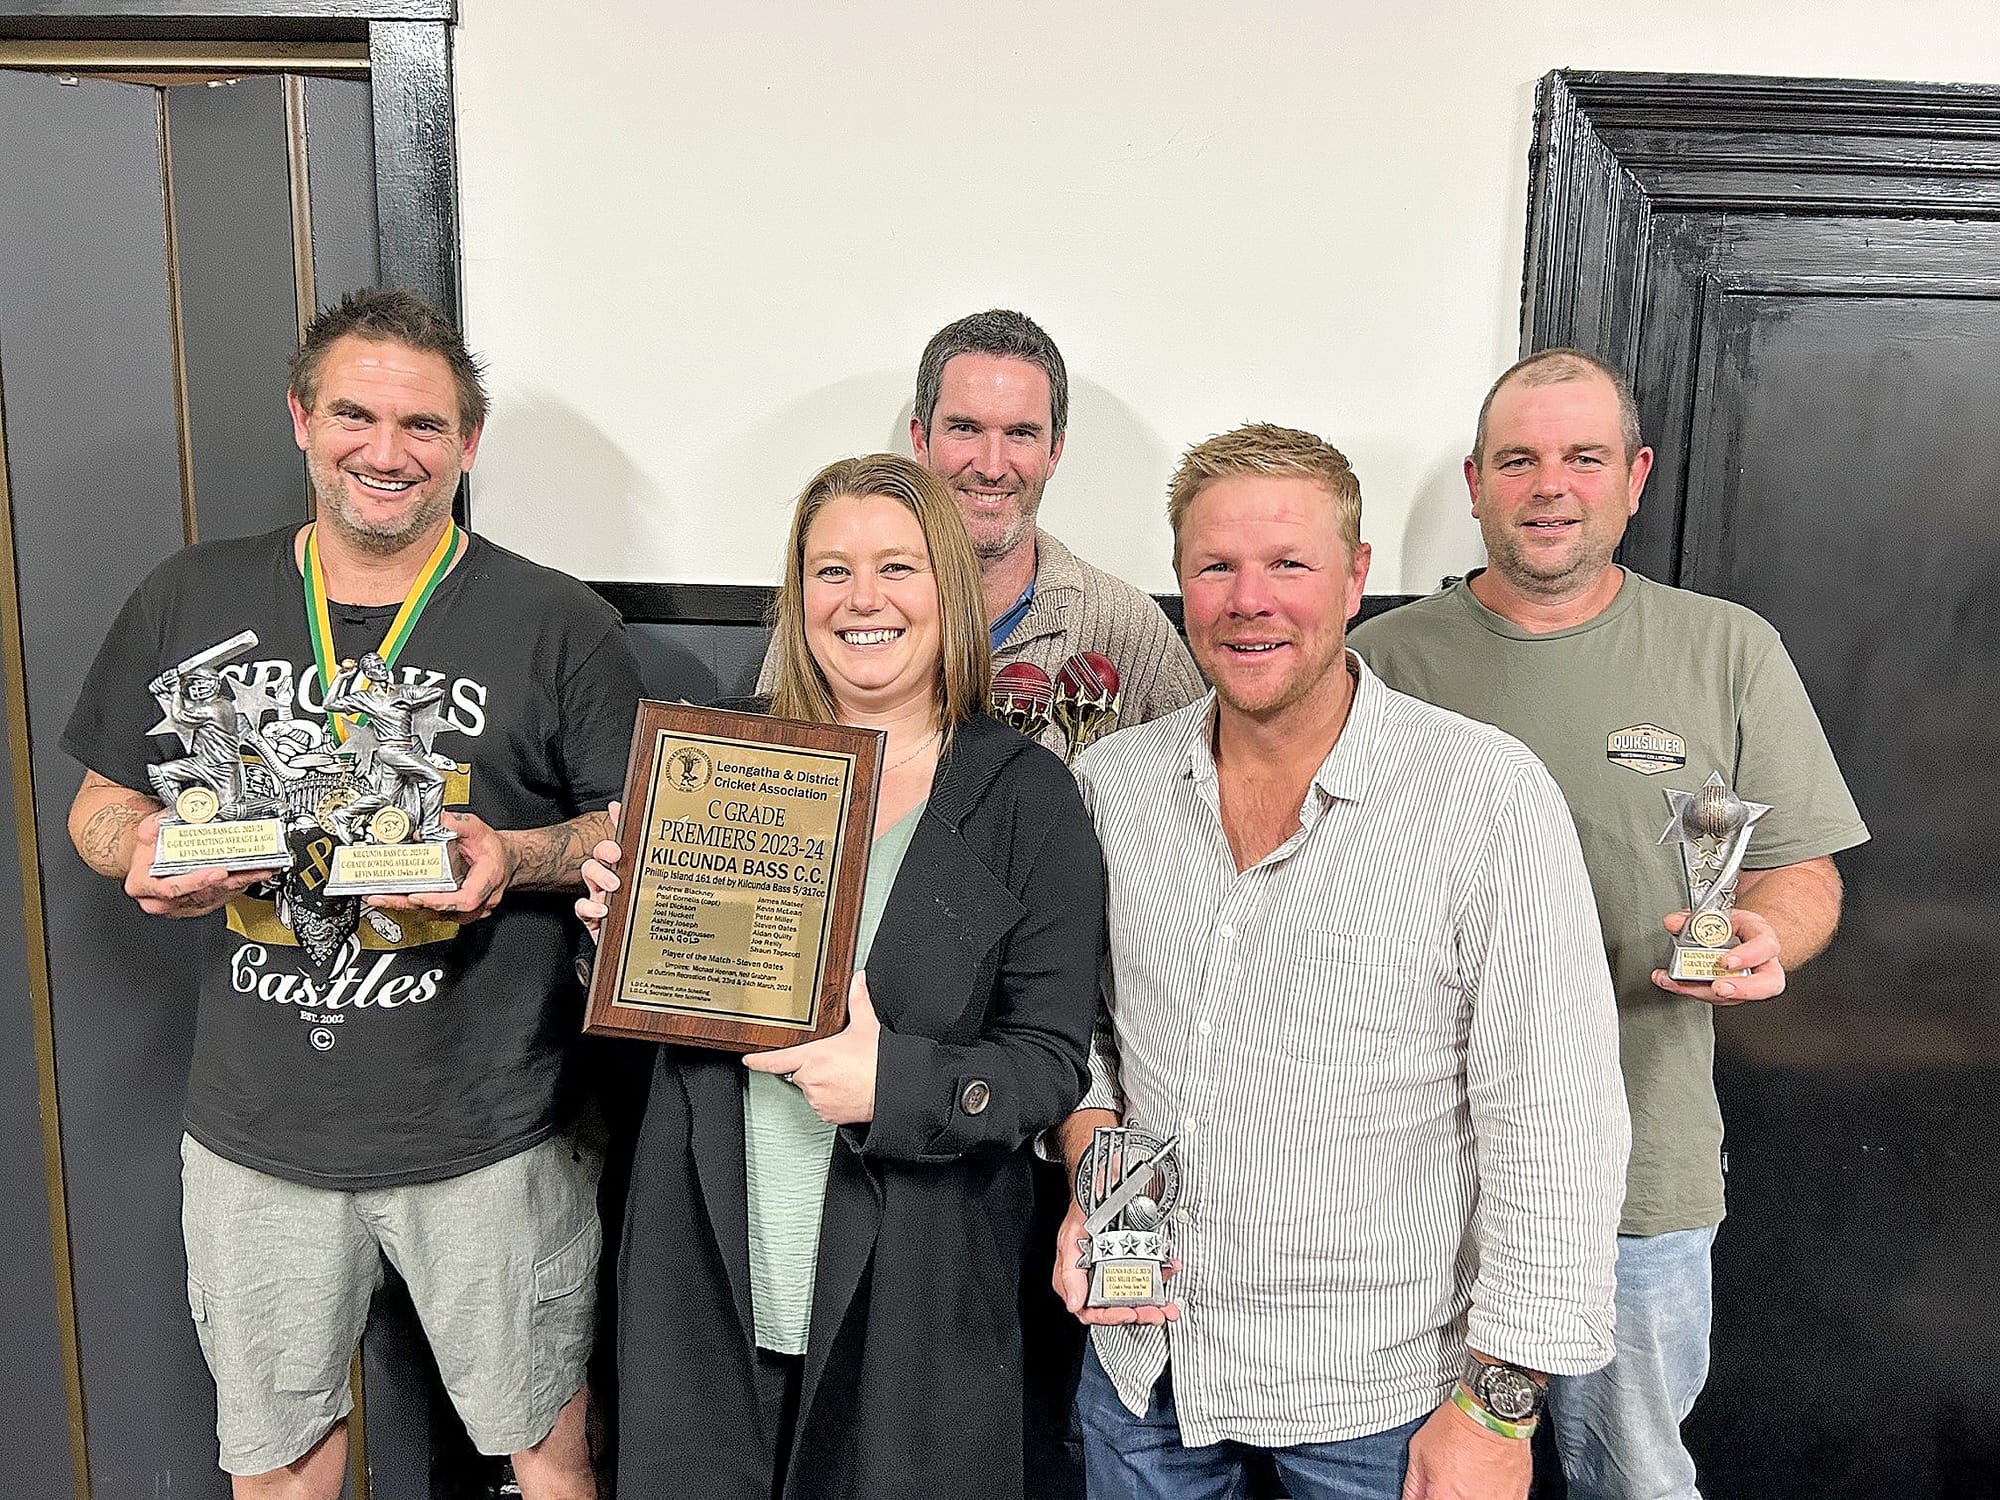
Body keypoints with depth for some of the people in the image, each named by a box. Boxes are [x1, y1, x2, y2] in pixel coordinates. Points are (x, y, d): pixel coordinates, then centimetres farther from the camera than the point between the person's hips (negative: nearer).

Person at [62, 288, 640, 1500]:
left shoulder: (560, 625, -7)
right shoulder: (190, 602, 3)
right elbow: (99, 806, 12)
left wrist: (514, 857, -20)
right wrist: (144, 846, -10)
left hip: (489, 1136, -2)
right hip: (256, 1130, 3)